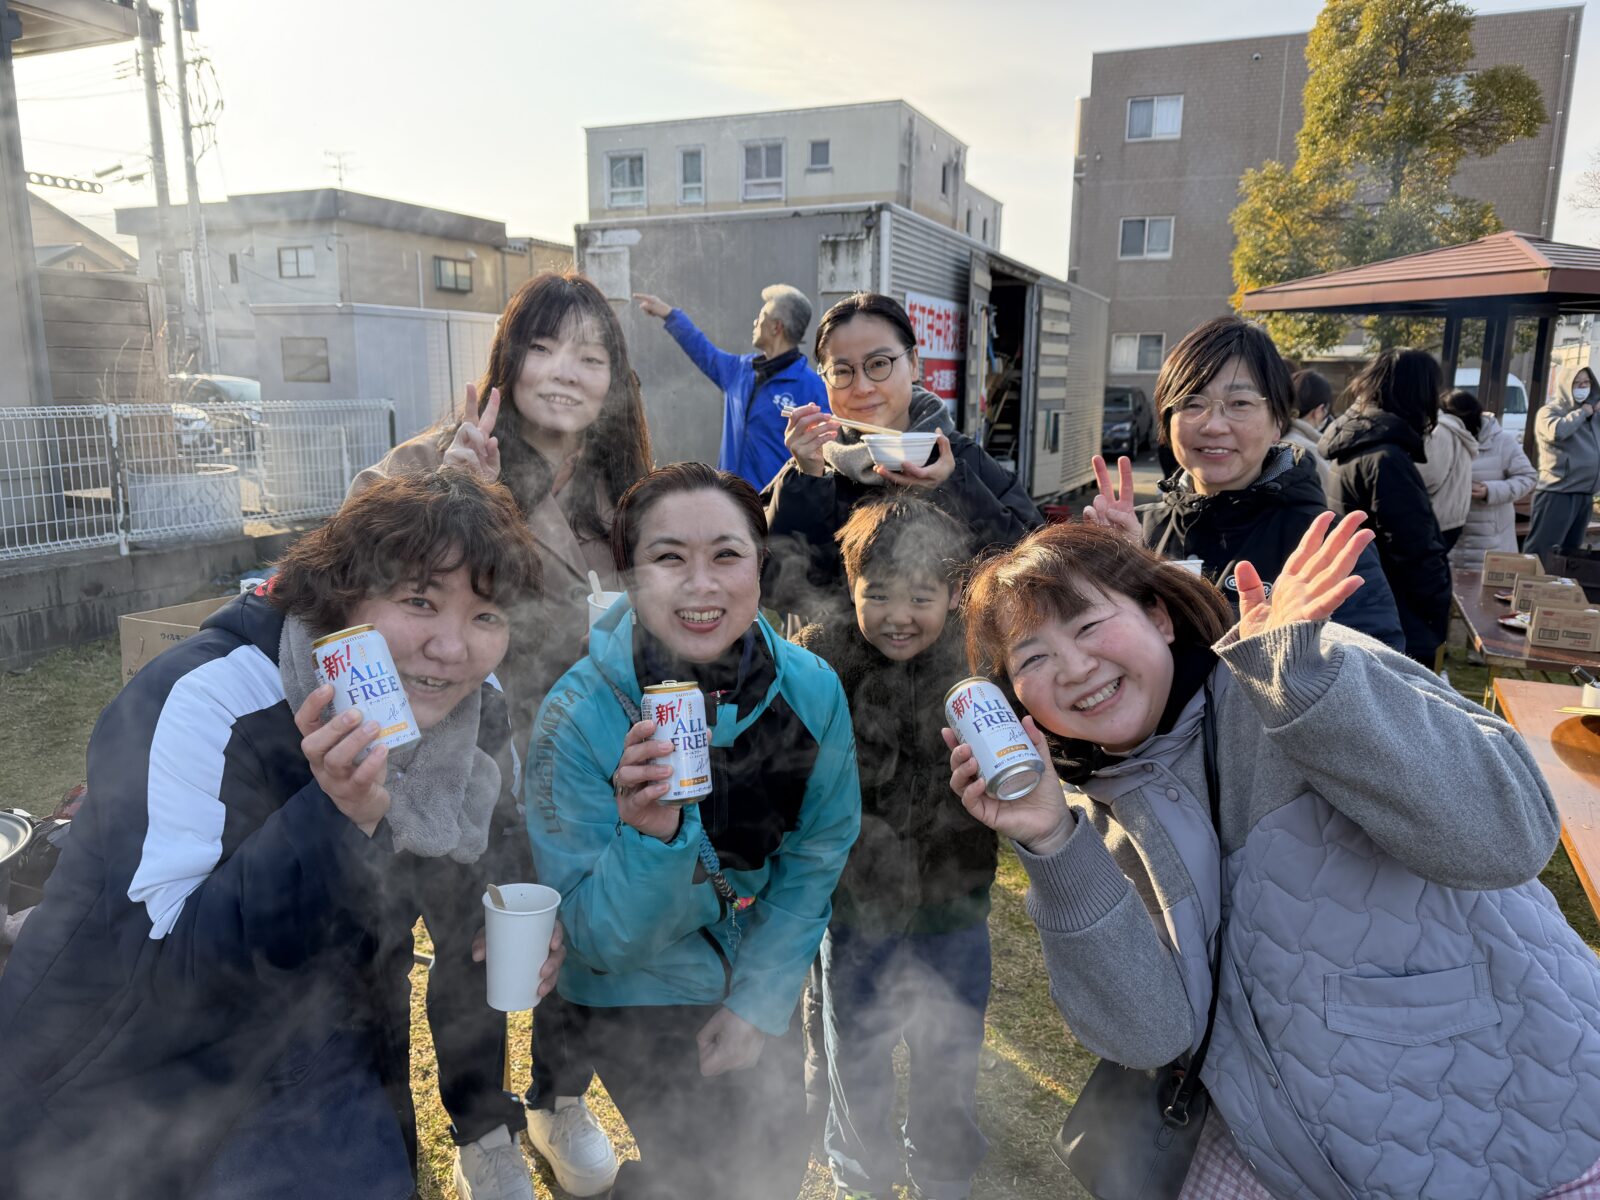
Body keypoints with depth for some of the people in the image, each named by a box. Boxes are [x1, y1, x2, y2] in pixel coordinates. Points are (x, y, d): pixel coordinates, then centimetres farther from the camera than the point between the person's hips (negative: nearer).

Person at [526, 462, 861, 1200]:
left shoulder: (811, 689, -19)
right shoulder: (579, 715, -27)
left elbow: (814, 860, -5)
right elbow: (600, 940, -24)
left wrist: (759, 1001, -6)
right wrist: (647, 836, -43)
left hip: (764, 978, 4)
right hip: (639, 994, -3)